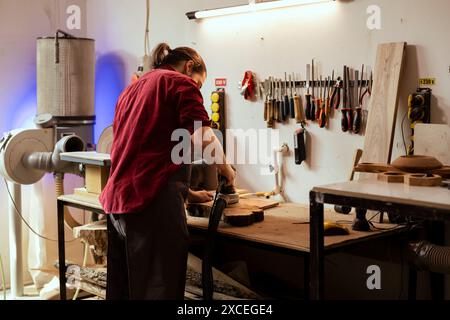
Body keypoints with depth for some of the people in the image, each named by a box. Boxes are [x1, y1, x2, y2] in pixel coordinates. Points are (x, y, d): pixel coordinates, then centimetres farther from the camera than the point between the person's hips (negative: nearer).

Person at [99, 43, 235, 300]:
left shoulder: (131, 89, 25)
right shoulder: (182, 83, 0)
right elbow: (204, 140, -13)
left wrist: (184, 190, 30)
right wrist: (226, 168, 5)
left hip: (117, 200, 8)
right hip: (154, 202, -8)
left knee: (121, 288, 13)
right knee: (158, 288, -5)